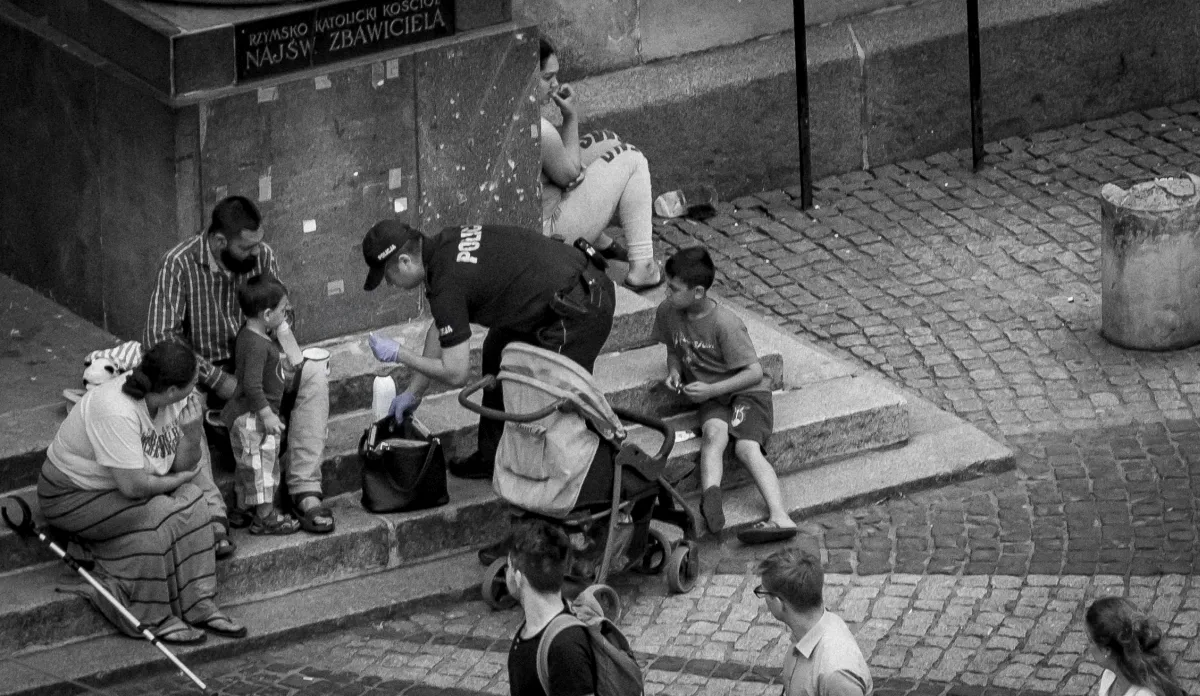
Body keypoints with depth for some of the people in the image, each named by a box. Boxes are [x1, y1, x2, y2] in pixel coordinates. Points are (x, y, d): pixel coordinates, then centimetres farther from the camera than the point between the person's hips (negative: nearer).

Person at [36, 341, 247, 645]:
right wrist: (178, 479, -15)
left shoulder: (173, 402, -7)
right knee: (157, 513, -27)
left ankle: (200, 604, -12)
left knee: (191, 501, -13)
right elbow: (132, 486, -34)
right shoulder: (117, 412, -33)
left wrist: (191, 433, -22)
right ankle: (155, 616, -17)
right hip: (72, 495, -8)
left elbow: (186, 466, -1)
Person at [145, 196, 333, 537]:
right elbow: (161, 338, -25)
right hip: (201, 369, -4)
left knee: (313, 375, -22)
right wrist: (218, 379, -27)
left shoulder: (262, 256, -6)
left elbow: (280, 317, 7)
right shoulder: (180, 264, -20)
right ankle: (212, 512, -37)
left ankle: (305, 489, -20)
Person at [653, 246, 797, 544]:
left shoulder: (724, 324, -20)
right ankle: (711, 495, -57)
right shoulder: (667, 313, -2)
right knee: (714, 432, -31)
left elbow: (755, 373, -17)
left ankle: (780, 518, -42)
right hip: (710, 397, 4)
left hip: (747, 390, -4)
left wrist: (711, 390, -23)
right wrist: (674, 371, -3)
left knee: (746, 446, -28)